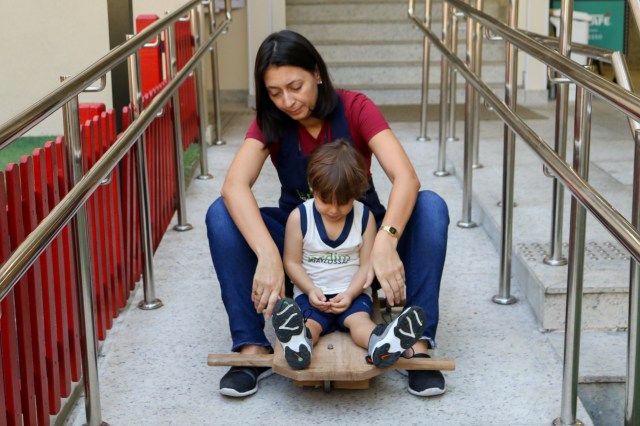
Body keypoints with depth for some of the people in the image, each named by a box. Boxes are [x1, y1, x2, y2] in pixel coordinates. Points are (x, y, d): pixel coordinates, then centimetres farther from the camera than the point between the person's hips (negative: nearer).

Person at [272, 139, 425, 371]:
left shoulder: (365, 217, 0)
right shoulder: (299, 217, -3)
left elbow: (367, 264, -1)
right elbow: (292, 261, 1)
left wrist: (350, 293, -16)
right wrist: (311, 290, -14)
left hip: (352, 293, 0)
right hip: (311, 293, 0)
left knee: (359, 319, -31)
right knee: (309, 322, -32)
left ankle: (380, 344, -63)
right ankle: (298, 343, -64)